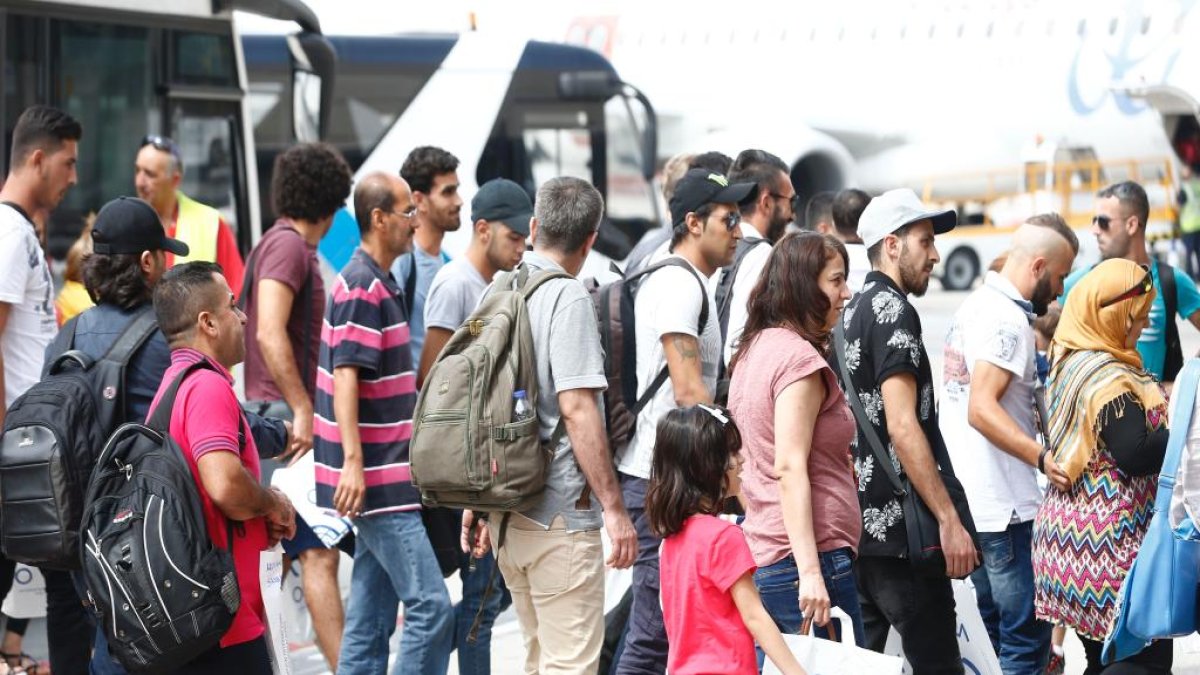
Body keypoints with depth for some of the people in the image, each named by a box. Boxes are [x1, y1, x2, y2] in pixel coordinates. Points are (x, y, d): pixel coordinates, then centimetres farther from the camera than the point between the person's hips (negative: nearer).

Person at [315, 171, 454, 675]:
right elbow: (345, 377, -20)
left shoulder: (379, 285, 17)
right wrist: (352, 462, -26)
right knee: (431, 607, -13)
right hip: (378, 481, -10)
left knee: (369, 622, 8)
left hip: (383, 479, 10)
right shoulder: (362, 288, -13)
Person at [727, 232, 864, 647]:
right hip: (803, 555, -10)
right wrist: (811, 572, -23)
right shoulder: (799, 357, -12)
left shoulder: (755, 348, 16)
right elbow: (790, 468, -19)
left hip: (761, 556, 10)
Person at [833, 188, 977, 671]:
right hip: (898, 529, -10)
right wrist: (949, 520, -20)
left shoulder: (853, 311, 16)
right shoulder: (893, 310, -12)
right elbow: (902, 426, -20)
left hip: (857, 527, 10)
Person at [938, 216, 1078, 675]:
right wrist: (1042, 458, -34)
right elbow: (982, 409, -26)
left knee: (990, 633, 17)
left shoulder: (975, 305, 14)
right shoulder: (1009, 319, -16)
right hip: (1004, 507, -10)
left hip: (966, 497, 10)